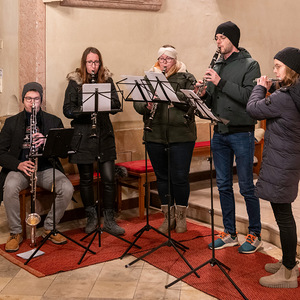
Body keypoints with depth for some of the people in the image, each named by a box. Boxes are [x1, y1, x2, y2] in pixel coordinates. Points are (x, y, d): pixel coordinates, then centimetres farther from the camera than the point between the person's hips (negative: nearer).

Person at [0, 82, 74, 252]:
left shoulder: (54, 122, 8)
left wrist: (46, 142, -22)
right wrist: (19, 164, -20)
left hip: (46, 168, 1)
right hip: (19, 168, -1)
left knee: (67, 188, -26)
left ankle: (50, 228, -3)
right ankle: (15, 233, -14)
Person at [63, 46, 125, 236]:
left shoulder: (107, 80, 8)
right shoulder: (75, 82, 2)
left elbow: (117, 106, 3)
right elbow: (68, 110, -4)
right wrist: (86, 110, -21)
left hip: (104, 135, 1)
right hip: (83, 136, -1)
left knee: (109, 179, -1)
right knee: (86, 179, 7)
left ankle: (109, 221, 10)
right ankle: (91, 218, 24)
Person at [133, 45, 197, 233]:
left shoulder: (186, 78, 3)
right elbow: (137, 103, 4)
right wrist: (147, 106, -18)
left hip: (181, 135, -3)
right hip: (155, 136, 3)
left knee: (180, 177, 0)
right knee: (162, 177, 10)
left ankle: (181, 217, 18)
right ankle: (168, 217, 23)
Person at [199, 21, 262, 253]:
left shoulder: (249, 64, -4)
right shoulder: (217, 67, 13)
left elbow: (249, 96, -18)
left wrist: (221, 83, -21)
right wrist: (204, 94, -7)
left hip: (241, 132, -6)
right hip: (220, 133, 6)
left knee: (246, 186, 0)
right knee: (223, 185, 11)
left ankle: (255, 235, 15)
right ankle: (230, 234, 23)